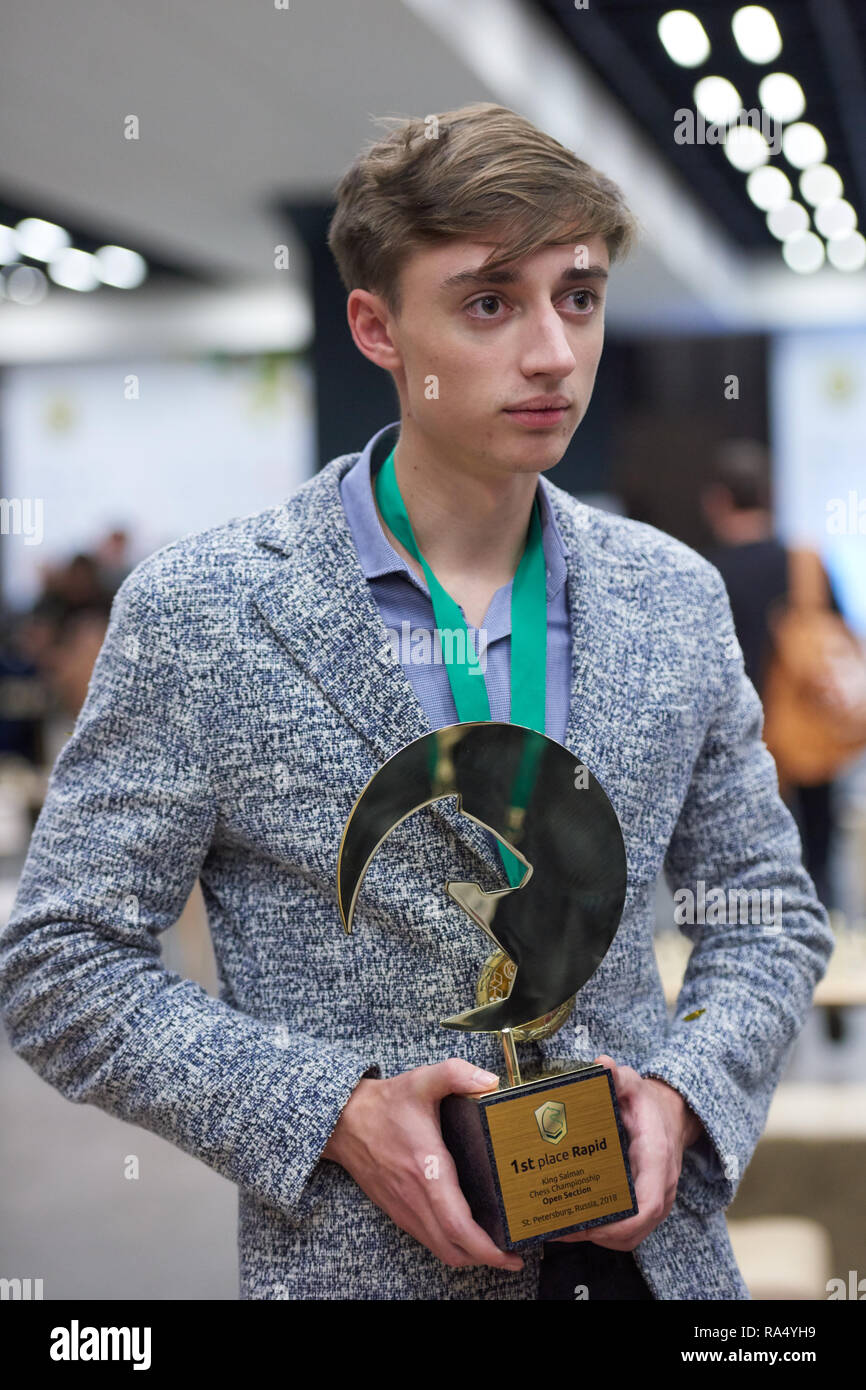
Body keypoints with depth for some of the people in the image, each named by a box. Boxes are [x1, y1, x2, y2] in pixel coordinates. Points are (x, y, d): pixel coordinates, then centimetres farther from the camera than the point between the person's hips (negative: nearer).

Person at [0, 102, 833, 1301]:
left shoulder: (679, 597, 0)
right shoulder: (199, 613, -11)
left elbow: (769, 908, 9)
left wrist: (683, 1092, -9)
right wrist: (336, 1112, -19)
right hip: (361, 1258, -3)